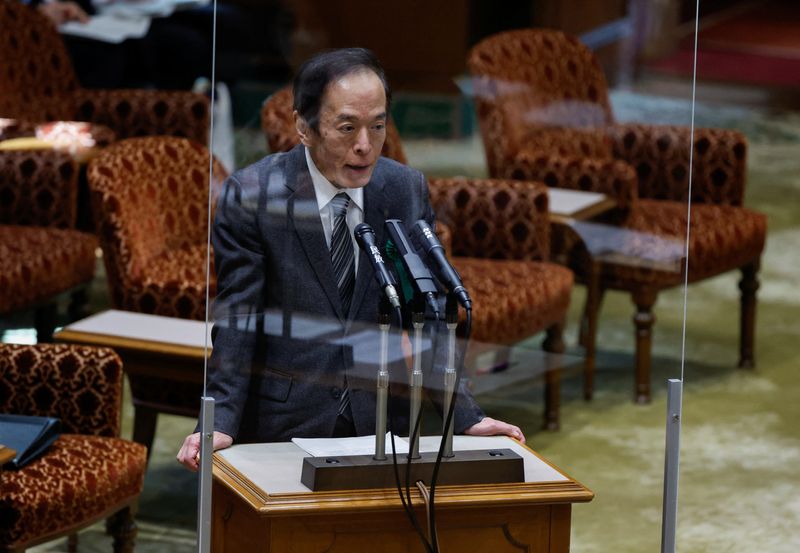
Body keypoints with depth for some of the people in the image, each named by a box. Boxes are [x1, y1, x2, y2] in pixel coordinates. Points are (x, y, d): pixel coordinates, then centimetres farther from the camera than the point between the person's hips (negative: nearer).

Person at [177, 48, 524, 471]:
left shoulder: (408, 190, 1)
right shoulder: (250, 194, -8)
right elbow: (236, 318, -9)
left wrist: (465, 417, -1)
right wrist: (221, 423, -21)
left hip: (382, 424, 3)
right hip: (283, 427, -3)